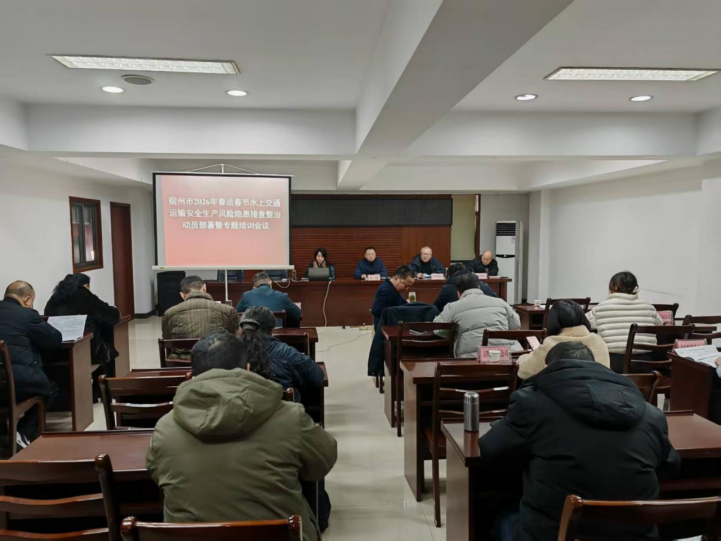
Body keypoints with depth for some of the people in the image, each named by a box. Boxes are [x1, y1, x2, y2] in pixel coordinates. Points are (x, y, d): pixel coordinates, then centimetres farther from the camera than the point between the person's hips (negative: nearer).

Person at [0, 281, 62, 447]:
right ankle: (24, 434, 12)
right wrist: (35, 338, 23)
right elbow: (56, 339, 5)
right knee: (51, 386, 20)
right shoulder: (27, 314, -5)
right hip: (17, 379, -6)